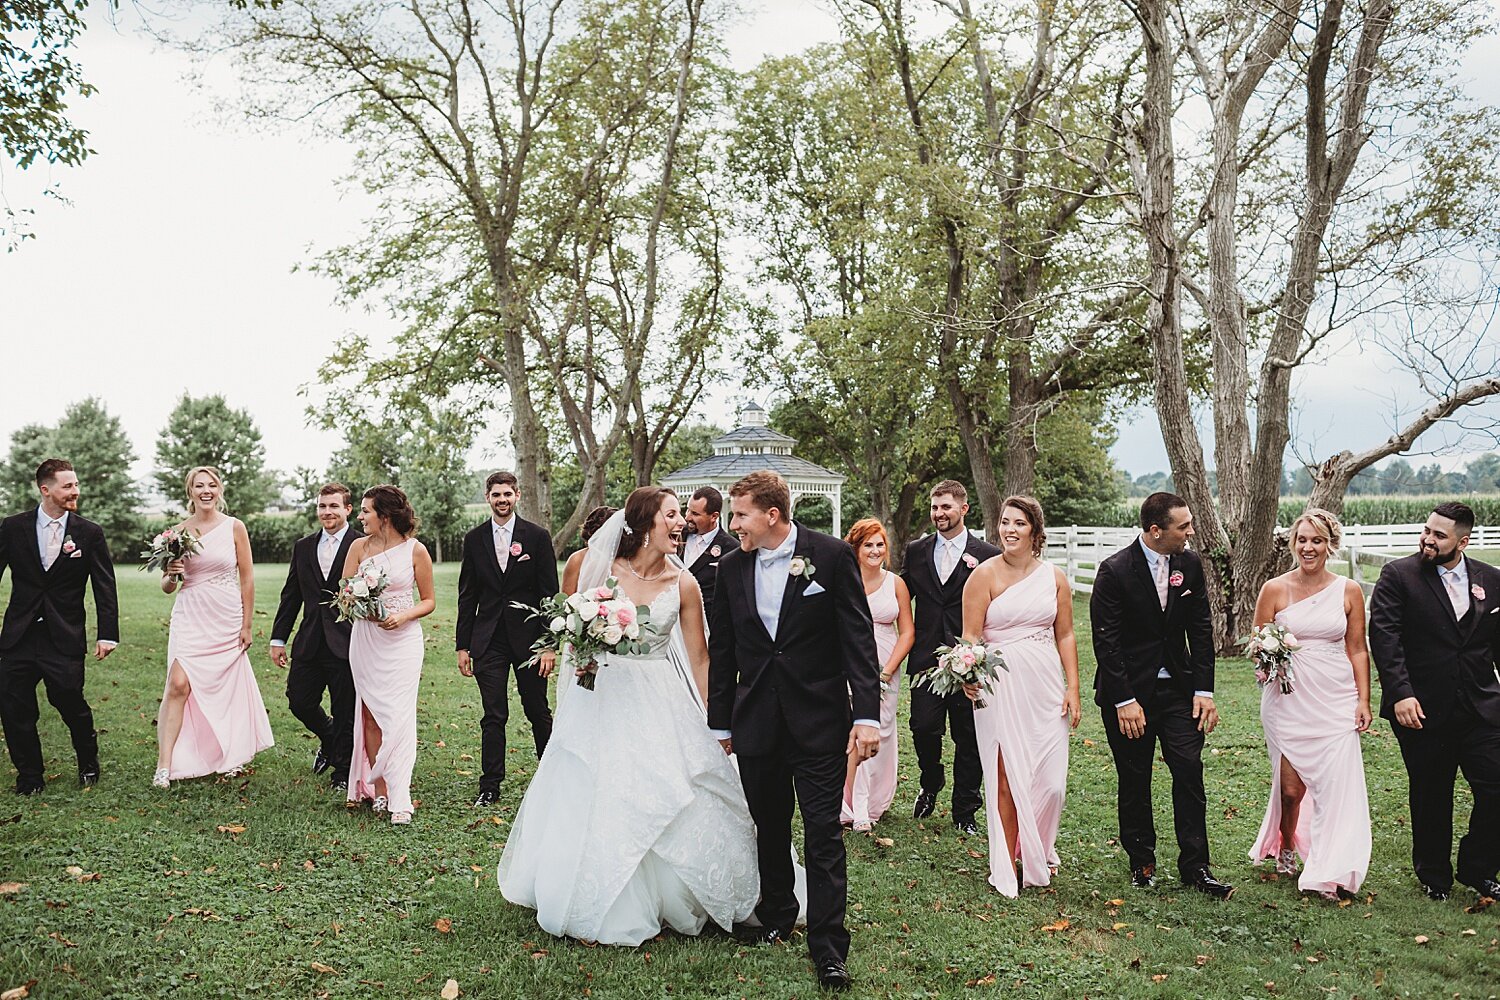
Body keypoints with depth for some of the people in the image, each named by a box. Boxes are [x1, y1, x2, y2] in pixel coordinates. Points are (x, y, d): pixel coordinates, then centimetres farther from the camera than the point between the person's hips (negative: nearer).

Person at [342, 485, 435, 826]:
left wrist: (403, 616, -15)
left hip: (402, 640, -3)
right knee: (371, 716, 5)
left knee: (398, 717, -7)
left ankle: (400, 800, -6)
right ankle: (378, 789, 16)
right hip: (365, 641, 3)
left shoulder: (415, 550, -4)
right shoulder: (359, 547, 3)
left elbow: (428, 601, 3)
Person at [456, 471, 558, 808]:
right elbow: (467, 596, 8)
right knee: (493, 717, 3)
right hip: (488, 641, 2)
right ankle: (490, 786, 12)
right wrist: (462, 645, 5)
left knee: (538, 713, 9)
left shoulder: (537, 536, -2)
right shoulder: (474, 539, 6)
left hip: (528, 638, -1)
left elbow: (549, 593, -3)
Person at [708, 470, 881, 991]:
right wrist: (719, 724, 12)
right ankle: (776, 916, 37)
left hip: (818, 720, -4)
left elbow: (859, 637, -7)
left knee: (823, 835, 0)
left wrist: (867, 714, -13)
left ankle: (828, 948, 10)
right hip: (755, 722, 4)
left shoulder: (832, 555, -7)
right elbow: (722, 651, 10)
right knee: (769, 829, 16)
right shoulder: (731, 567, 4)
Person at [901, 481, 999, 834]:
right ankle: (931, 784, 28)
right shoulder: (916, 551, 7)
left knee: (968, 738, 6)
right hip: (927, 658, 2)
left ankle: (964, 812, 22)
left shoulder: (987, 555, -2)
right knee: (923, 728, -3)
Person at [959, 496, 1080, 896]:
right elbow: (970, 635, -6)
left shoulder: (1054, 577, 7)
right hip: (1000, 686, -3)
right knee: (1008, 780, 0)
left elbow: (1065, 636, 11)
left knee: (1051, 780, 4)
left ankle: (1039, 851, 31)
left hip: (1046, 684, 3)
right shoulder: (984, 575, -4)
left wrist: (1073, 688, 4)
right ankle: (1008, 865, 16)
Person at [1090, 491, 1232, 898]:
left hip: (1178, 687, 4)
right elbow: (1106, 641, -14)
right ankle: (1141, 862, 24)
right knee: (1134, 781, 8)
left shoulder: (1190, 564, 0)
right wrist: (1124, 701, -17)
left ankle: (1194, 866, 9)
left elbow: (1200, 629, 5)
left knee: (1190, 773, -2)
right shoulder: (1115, 571, -15)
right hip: (1130, 691, -3)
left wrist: (1204, 690, -1)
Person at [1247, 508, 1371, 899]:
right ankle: (1286, 847, 32)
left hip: (1336, 701, 1)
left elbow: (1357, 650, 7)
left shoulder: (1349, 591, 4)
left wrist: (1364, 700, 1)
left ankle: (1330, 873, 4)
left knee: (1337, 783, -7)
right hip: (1288, 699, -1)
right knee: (1290, 785, 4)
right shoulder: (1274, 589, 0)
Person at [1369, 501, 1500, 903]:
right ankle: (1434, 876, 28)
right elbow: (1384, 636, -12)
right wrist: (1400, 693, -20)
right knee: (1430, 798, 10)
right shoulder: (1398, 575, -6)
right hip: (1421, 710, -3)